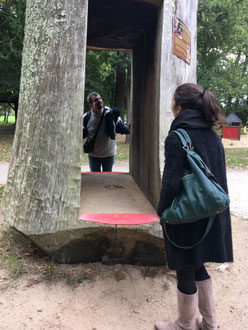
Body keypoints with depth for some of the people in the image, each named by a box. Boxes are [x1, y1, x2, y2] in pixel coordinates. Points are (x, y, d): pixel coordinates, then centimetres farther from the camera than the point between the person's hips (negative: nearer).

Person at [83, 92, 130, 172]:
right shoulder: (87, 117, -9)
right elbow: (83, 134, 0)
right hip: (93, 155, 0)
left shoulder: (111, 114, -9)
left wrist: (129, 130, -18)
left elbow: (120, 128, 0)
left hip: (109, 154, 0)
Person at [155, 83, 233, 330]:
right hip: (210, 215, 7)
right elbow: (219, 177, 9)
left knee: (185, 272, 9)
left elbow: (171, 182, -21)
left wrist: (162, 211, -6)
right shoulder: (213, 136, 4)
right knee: (198, 266, 22)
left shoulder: (177, 138, -18)